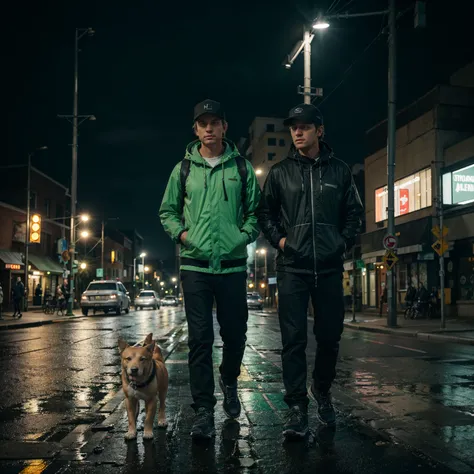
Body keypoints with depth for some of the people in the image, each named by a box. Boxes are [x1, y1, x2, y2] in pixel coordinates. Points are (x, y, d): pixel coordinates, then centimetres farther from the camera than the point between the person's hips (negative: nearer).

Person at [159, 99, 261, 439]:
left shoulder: (241, 167, 8)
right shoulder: (184, 169, 8)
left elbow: (256, 209, 12)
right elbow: (167, 211, 15)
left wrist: (245, 235, -3)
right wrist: (181, 233, -2)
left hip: (233, 265, 1)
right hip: (195, 265, 0)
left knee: (235, 333, 9)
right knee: (200, 339, -1)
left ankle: (229, 382, 39)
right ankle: (204, 410, 7)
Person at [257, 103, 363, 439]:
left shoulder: (340, 170, 7)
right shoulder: (280, 172, 6)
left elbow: (354, 212, 13)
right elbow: (265, 212, 13)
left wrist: (344, 243, 2)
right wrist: (278, 239, 0)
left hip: (330, 268, 1)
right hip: (292, 268, -1)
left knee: (330, 336, 9)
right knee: (294, 339, -4)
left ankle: (322, 389, 35)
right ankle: (297, 408, 4)